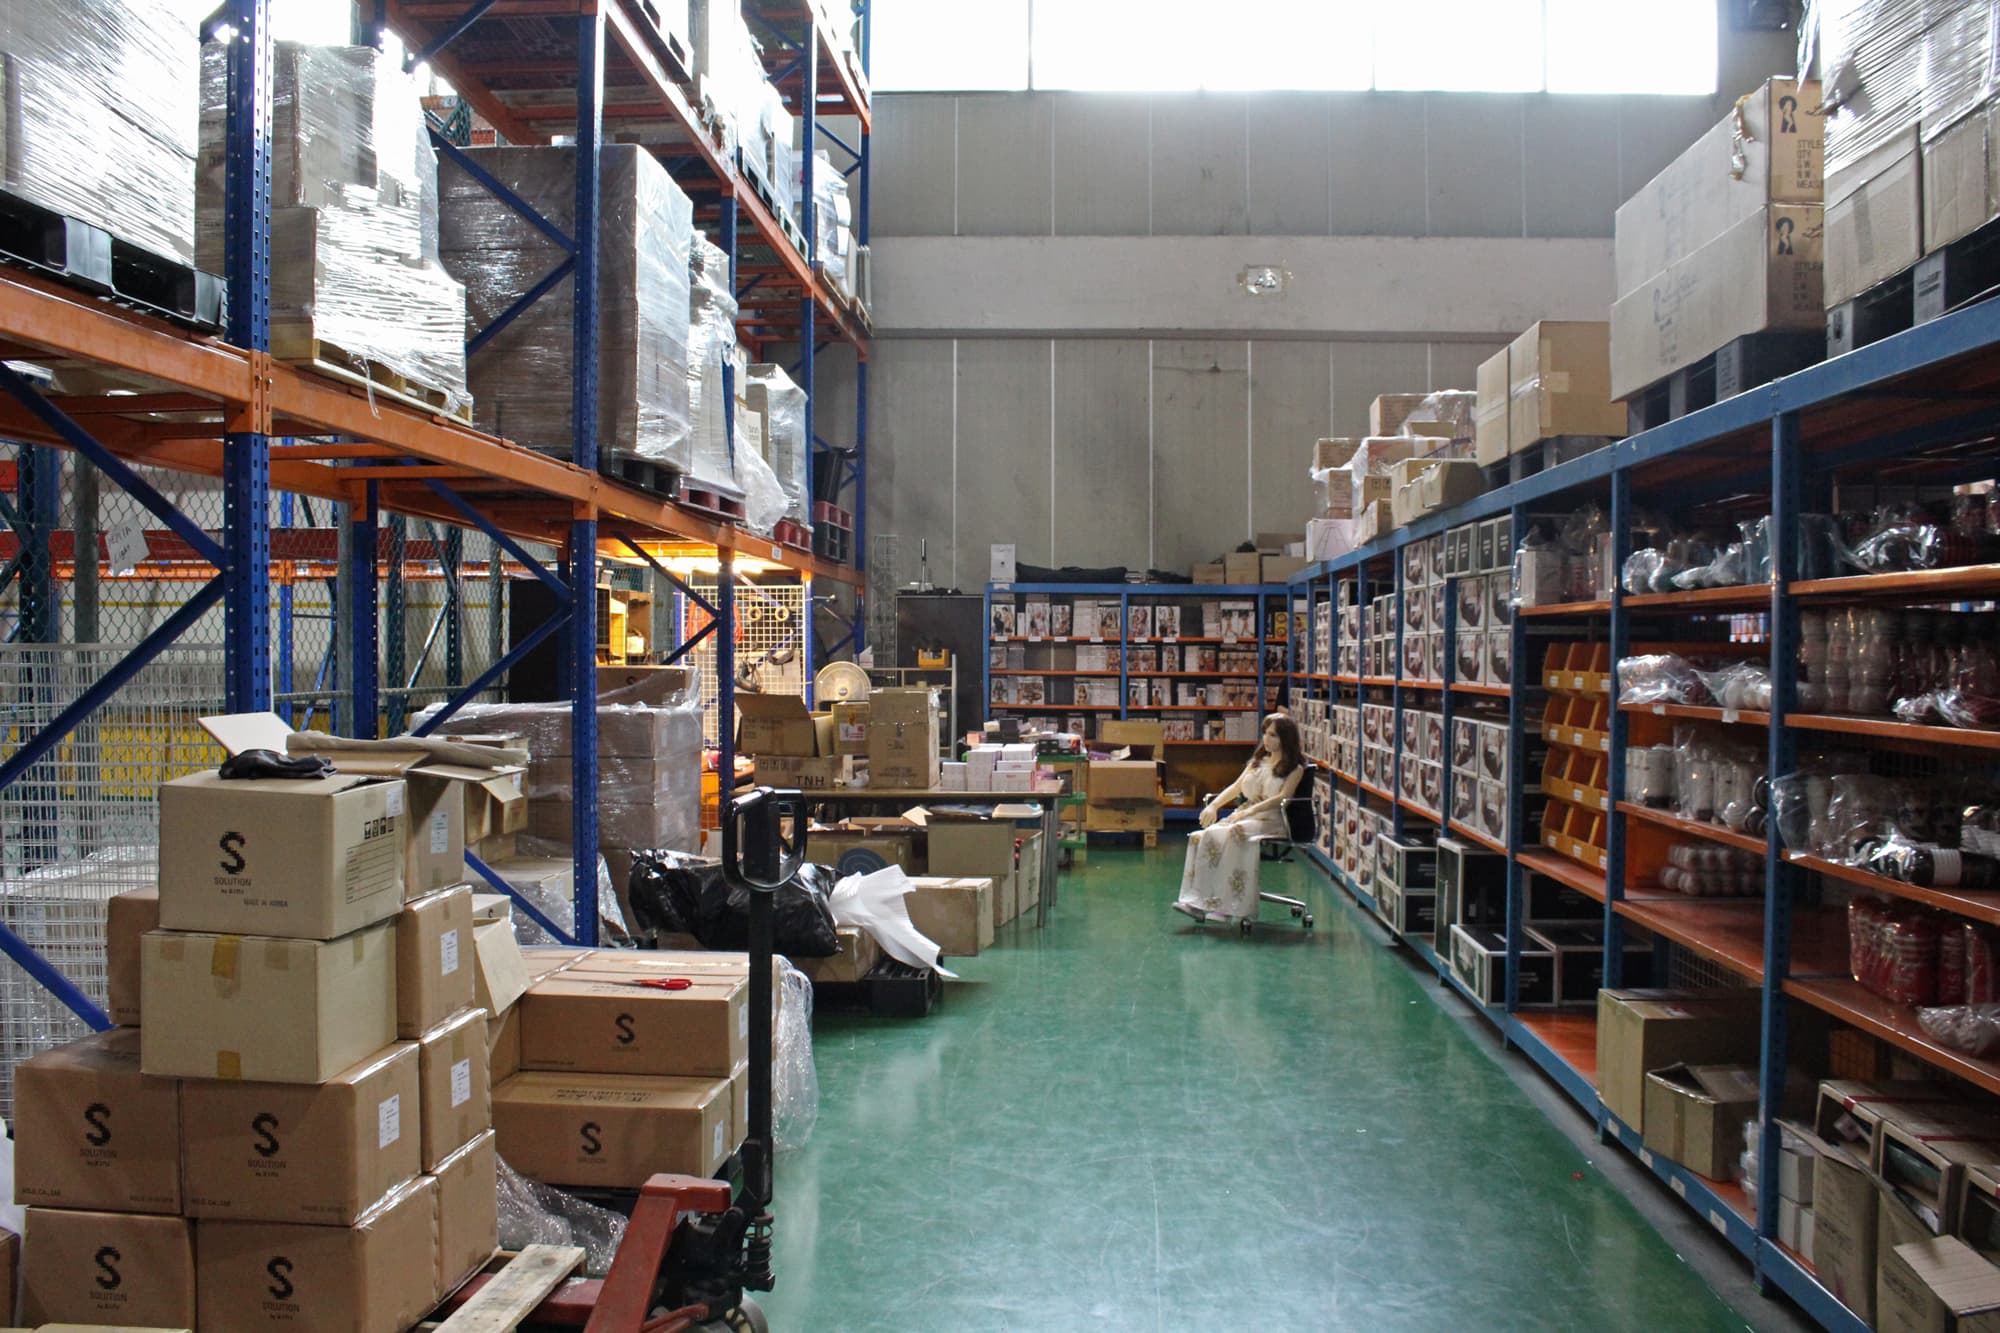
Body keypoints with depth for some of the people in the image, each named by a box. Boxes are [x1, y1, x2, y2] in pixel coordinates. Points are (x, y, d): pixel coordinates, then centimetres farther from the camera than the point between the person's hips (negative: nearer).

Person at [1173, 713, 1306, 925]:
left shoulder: (1295, 767, 5)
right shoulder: (1258, 761, 25)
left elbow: (1283, 798, -10)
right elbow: (1236, 787, 18)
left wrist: (1250, 811, -22)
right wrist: (1213, 805, 0)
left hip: (1272, 820, -6)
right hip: (1245, 814, 6)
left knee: (1234, 833, -37)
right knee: (1207, 835, -25)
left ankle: (1224, 906, -38)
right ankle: (1197, 901, -32)